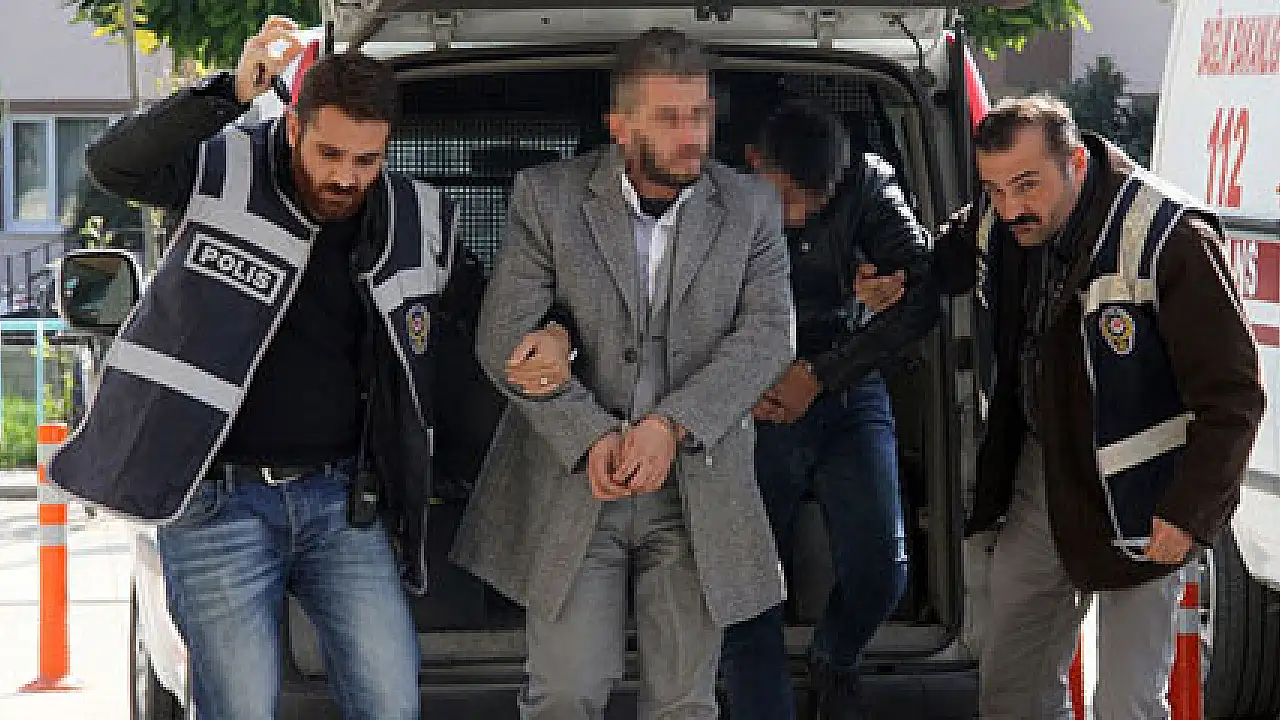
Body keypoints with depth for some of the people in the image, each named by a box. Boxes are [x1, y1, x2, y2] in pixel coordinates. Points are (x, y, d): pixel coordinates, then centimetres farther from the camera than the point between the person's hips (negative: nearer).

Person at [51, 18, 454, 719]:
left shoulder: (417, 222, 4)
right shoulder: (226, 170, -7)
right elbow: (111, 163, -25)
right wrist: (231, 91, -35)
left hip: (345, 502, 3)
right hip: (218, 504, -3)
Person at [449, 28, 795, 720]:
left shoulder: (750, 207, 3)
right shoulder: (547, 197, -2)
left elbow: (767, 333, -5)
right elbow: (504, 337, -7)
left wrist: (671, 424, -20)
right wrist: (593, 436, -19)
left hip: (697, 488, 2)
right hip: (573, 480, -2)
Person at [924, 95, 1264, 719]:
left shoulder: (1170, 241, -26)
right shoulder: (997, 224, -5)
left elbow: (1231, 396, -21)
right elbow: (945, 265, 21)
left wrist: (1189, 513, -22)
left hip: (1135, 501, -7)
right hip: (1039, 474, 7)